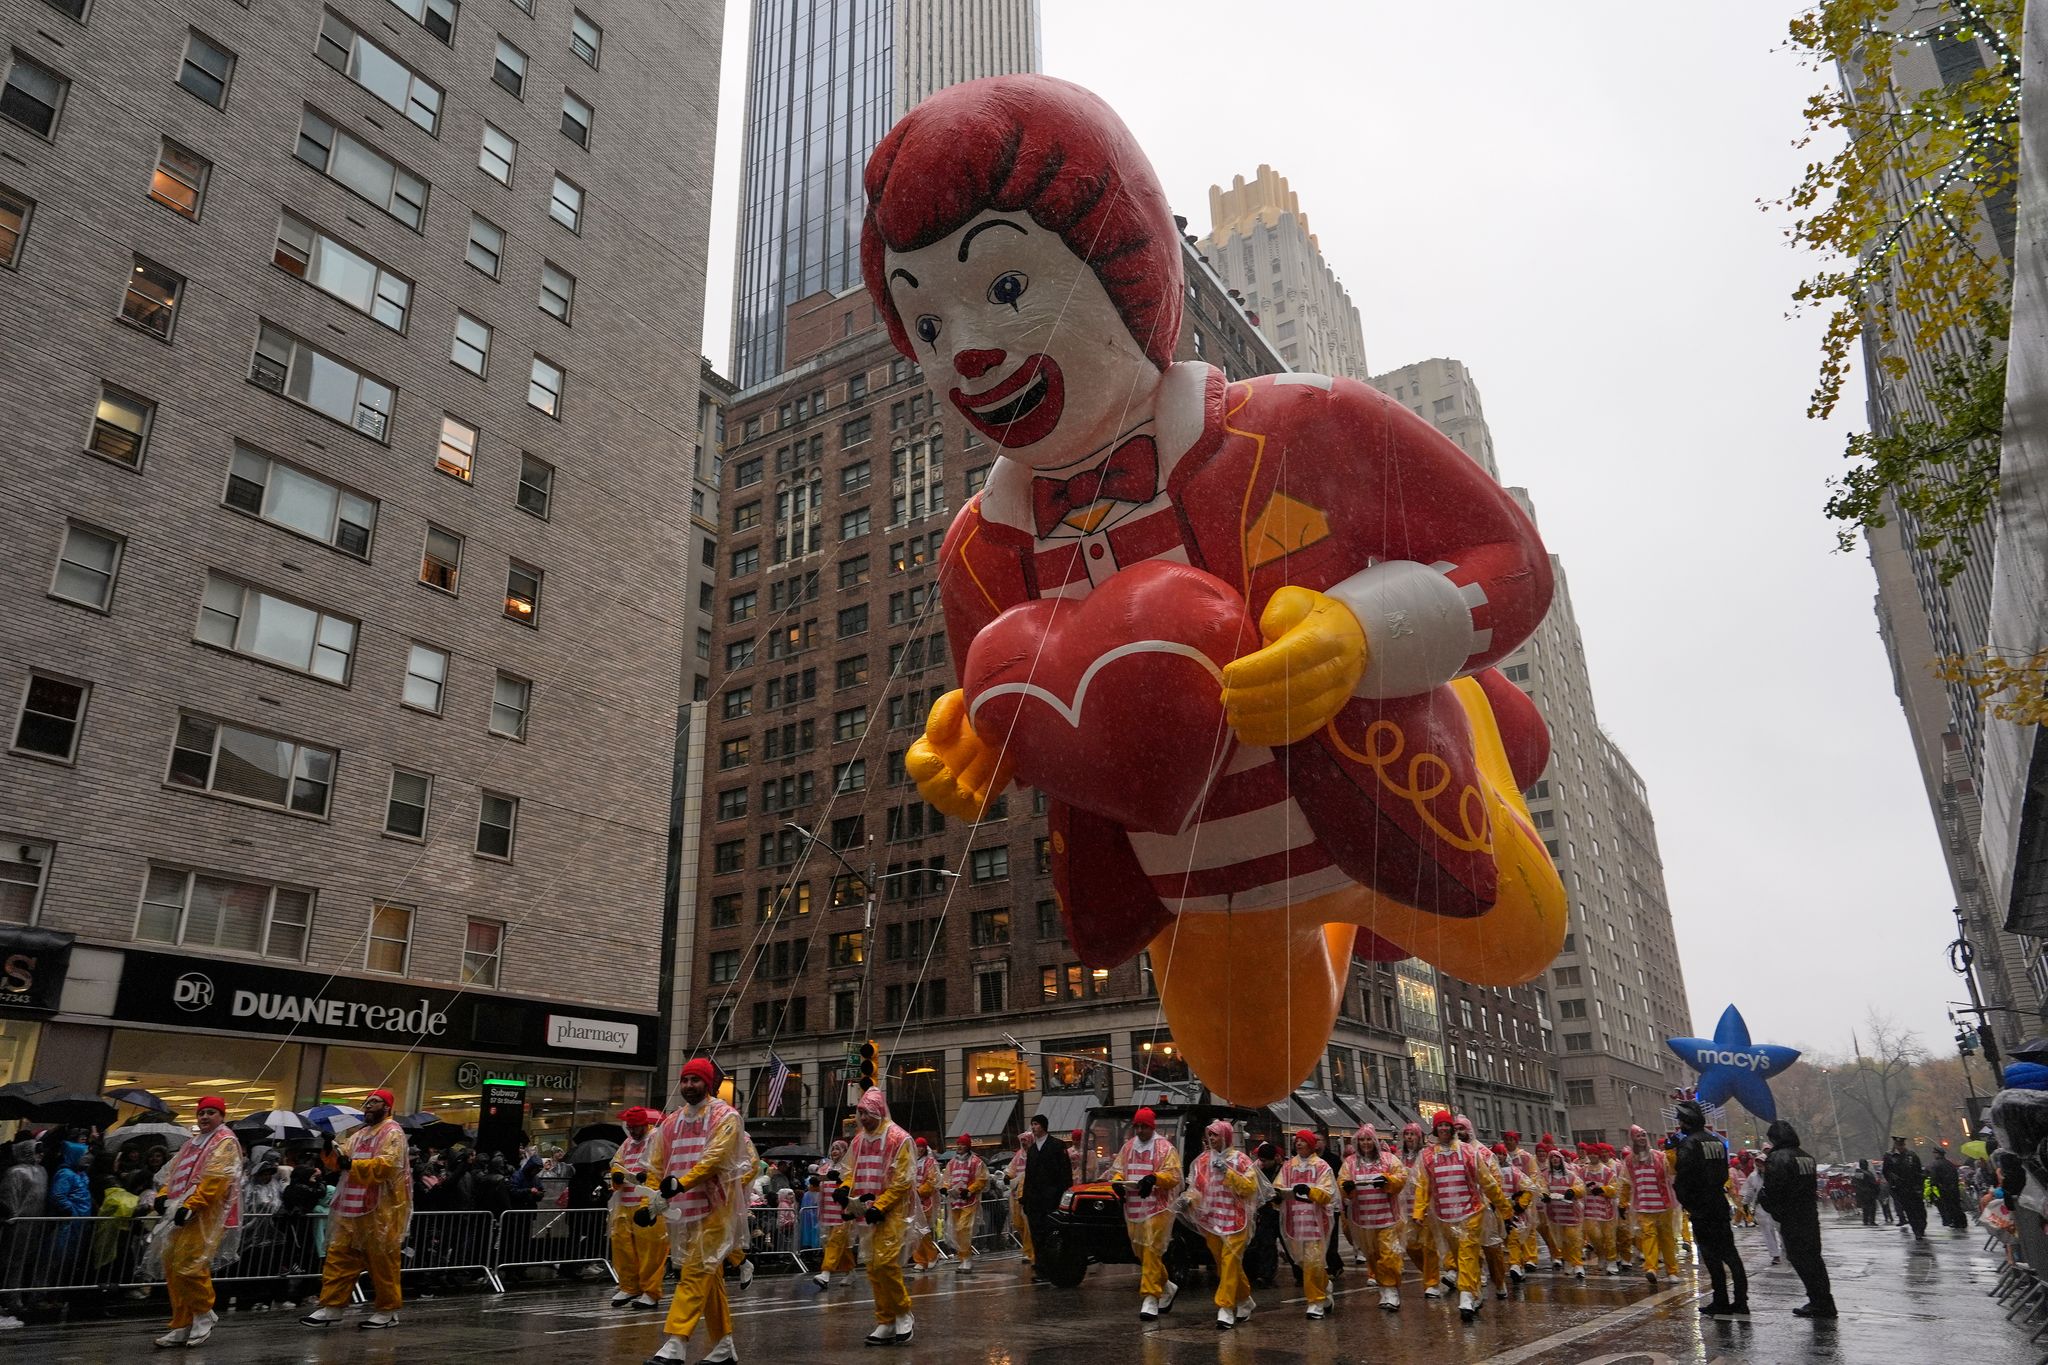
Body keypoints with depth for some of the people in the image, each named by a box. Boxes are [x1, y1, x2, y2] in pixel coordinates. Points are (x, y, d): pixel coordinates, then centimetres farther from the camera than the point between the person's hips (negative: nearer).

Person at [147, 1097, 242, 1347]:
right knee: (173, 1269, 9)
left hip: (204, 1216, -9)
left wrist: (190, 1206, -23)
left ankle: (204, 1314, 6)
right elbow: (175, 1172, 21)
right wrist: (163, 1194, 2)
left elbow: (215, 1179, -18)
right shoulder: (193, 1142, 21)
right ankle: (182, 1326, 18)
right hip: (181, 1214, 9)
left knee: (189, 1266, -15)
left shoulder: (225, 1143, -8)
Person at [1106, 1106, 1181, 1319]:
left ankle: (1150, 1298, -5)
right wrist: (1117, 1181, -6)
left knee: (1152, 1251, -10)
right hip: (1133, 1208, 6)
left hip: (1157, 1208, -6)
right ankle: (1166, 1288, 31)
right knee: (1140, 1252, 12)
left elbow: (1174, 1175, -12)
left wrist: (1154, 1178, -28)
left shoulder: (1165, 1147, -5)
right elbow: (1117, 1169, 16)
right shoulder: (1128, 1146, 13)